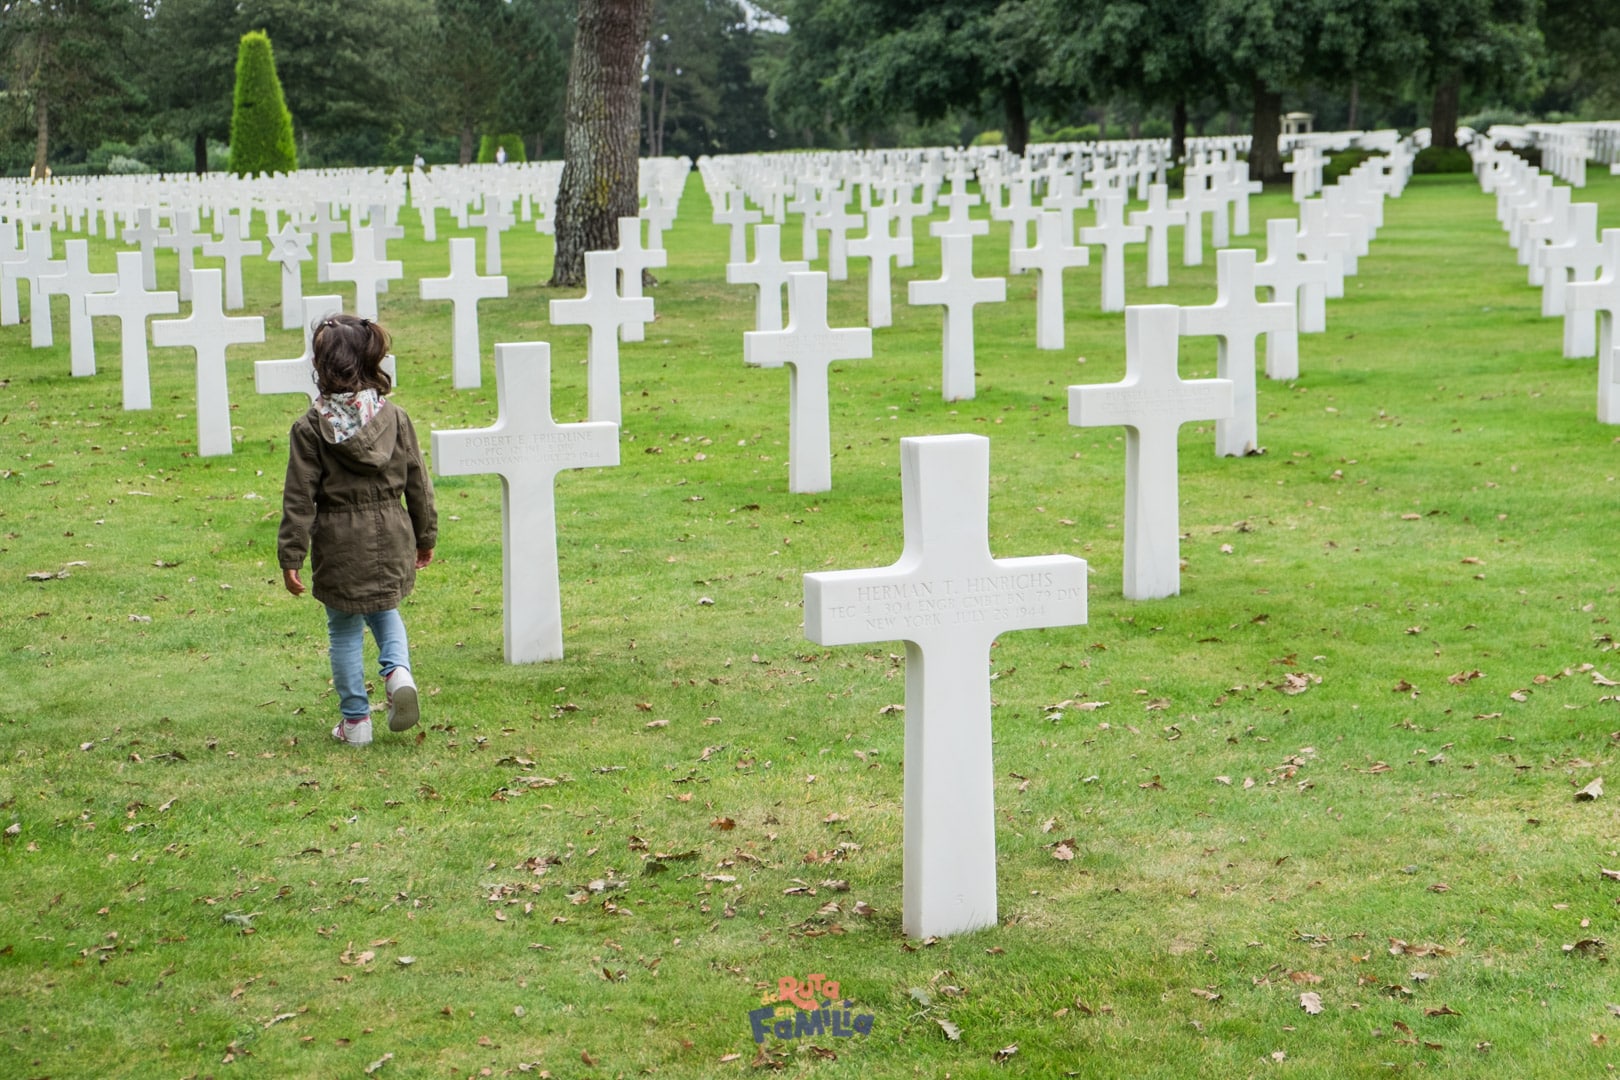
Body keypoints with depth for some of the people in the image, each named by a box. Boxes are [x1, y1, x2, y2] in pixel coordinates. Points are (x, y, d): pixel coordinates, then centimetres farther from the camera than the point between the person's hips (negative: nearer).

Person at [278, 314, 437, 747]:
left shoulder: (310, 428, -11)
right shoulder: (395, 417, -2)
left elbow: (299, 499, -11)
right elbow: (418, 484, 4)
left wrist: (290, 556, -6)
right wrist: (425, 536, 16)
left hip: (339, 543, -3)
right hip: (391, 537, 3)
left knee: (345, 630, 12)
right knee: (385, 611, 26)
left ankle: (355, 719, 17)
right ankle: (399, 671, -1)